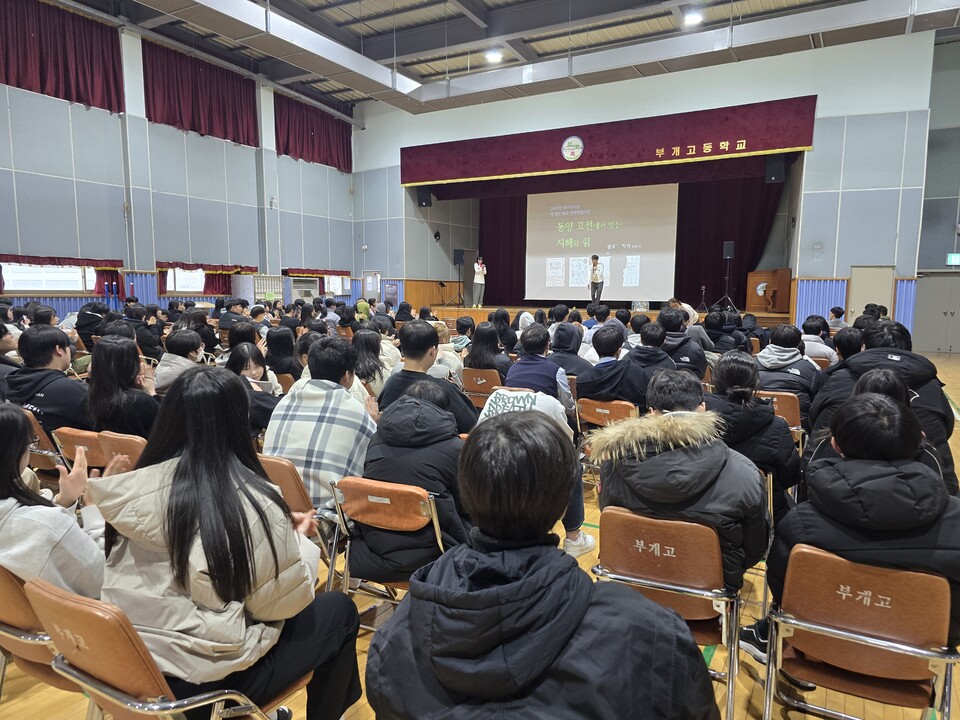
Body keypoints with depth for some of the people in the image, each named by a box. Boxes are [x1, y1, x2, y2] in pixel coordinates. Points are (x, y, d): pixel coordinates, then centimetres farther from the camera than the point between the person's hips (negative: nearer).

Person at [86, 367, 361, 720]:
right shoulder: (254, 501, -23)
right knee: (340, 610, 13)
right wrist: (298, 539, 5)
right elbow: (285, 602, -12)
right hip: (207, 678, -6)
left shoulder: (136, 483, -6)